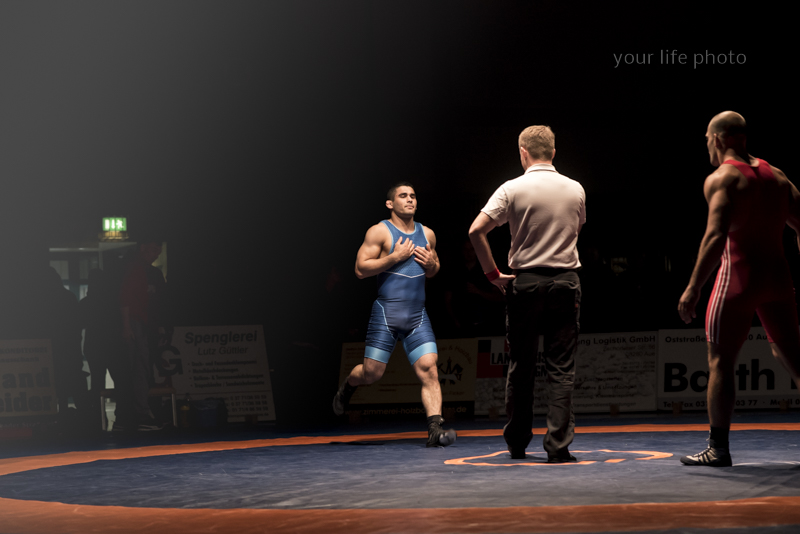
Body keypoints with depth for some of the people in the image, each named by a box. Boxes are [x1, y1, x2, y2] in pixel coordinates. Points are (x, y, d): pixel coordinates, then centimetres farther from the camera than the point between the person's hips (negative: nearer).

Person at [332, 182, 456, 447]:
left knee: (429, 370, -12)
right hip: (386, 314, -4)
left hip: (417, 316, 4)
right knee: (372, 372, 0)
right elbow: (360, 269, -9)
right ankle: (348, 385, 35)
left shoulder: (427, 234, 14)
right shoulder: (380, 231, -3)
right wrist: (394, 257, -16)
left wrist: (432, 263, 3)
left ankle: (435, 429, -17)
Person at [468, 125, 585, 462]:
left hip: (525, 282, -1)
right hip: (566, 282, 1)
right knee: (561, 369, 0)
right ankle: (558, 446, -7)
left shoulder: (513, 189, -5)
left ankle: (517, 443, 20)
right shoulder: (575, 190, 4)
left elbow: (476, 230, -12)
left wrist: (493, 273, -4)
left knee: (521, 367, 11)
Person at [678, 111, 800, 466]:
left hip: (739, 275, -6)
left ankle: (718, 448, 2)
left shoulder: (721, 179, -7)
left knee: (720, 360, 1)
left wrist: (693, 288, -20)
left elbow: (716, 236, -20)